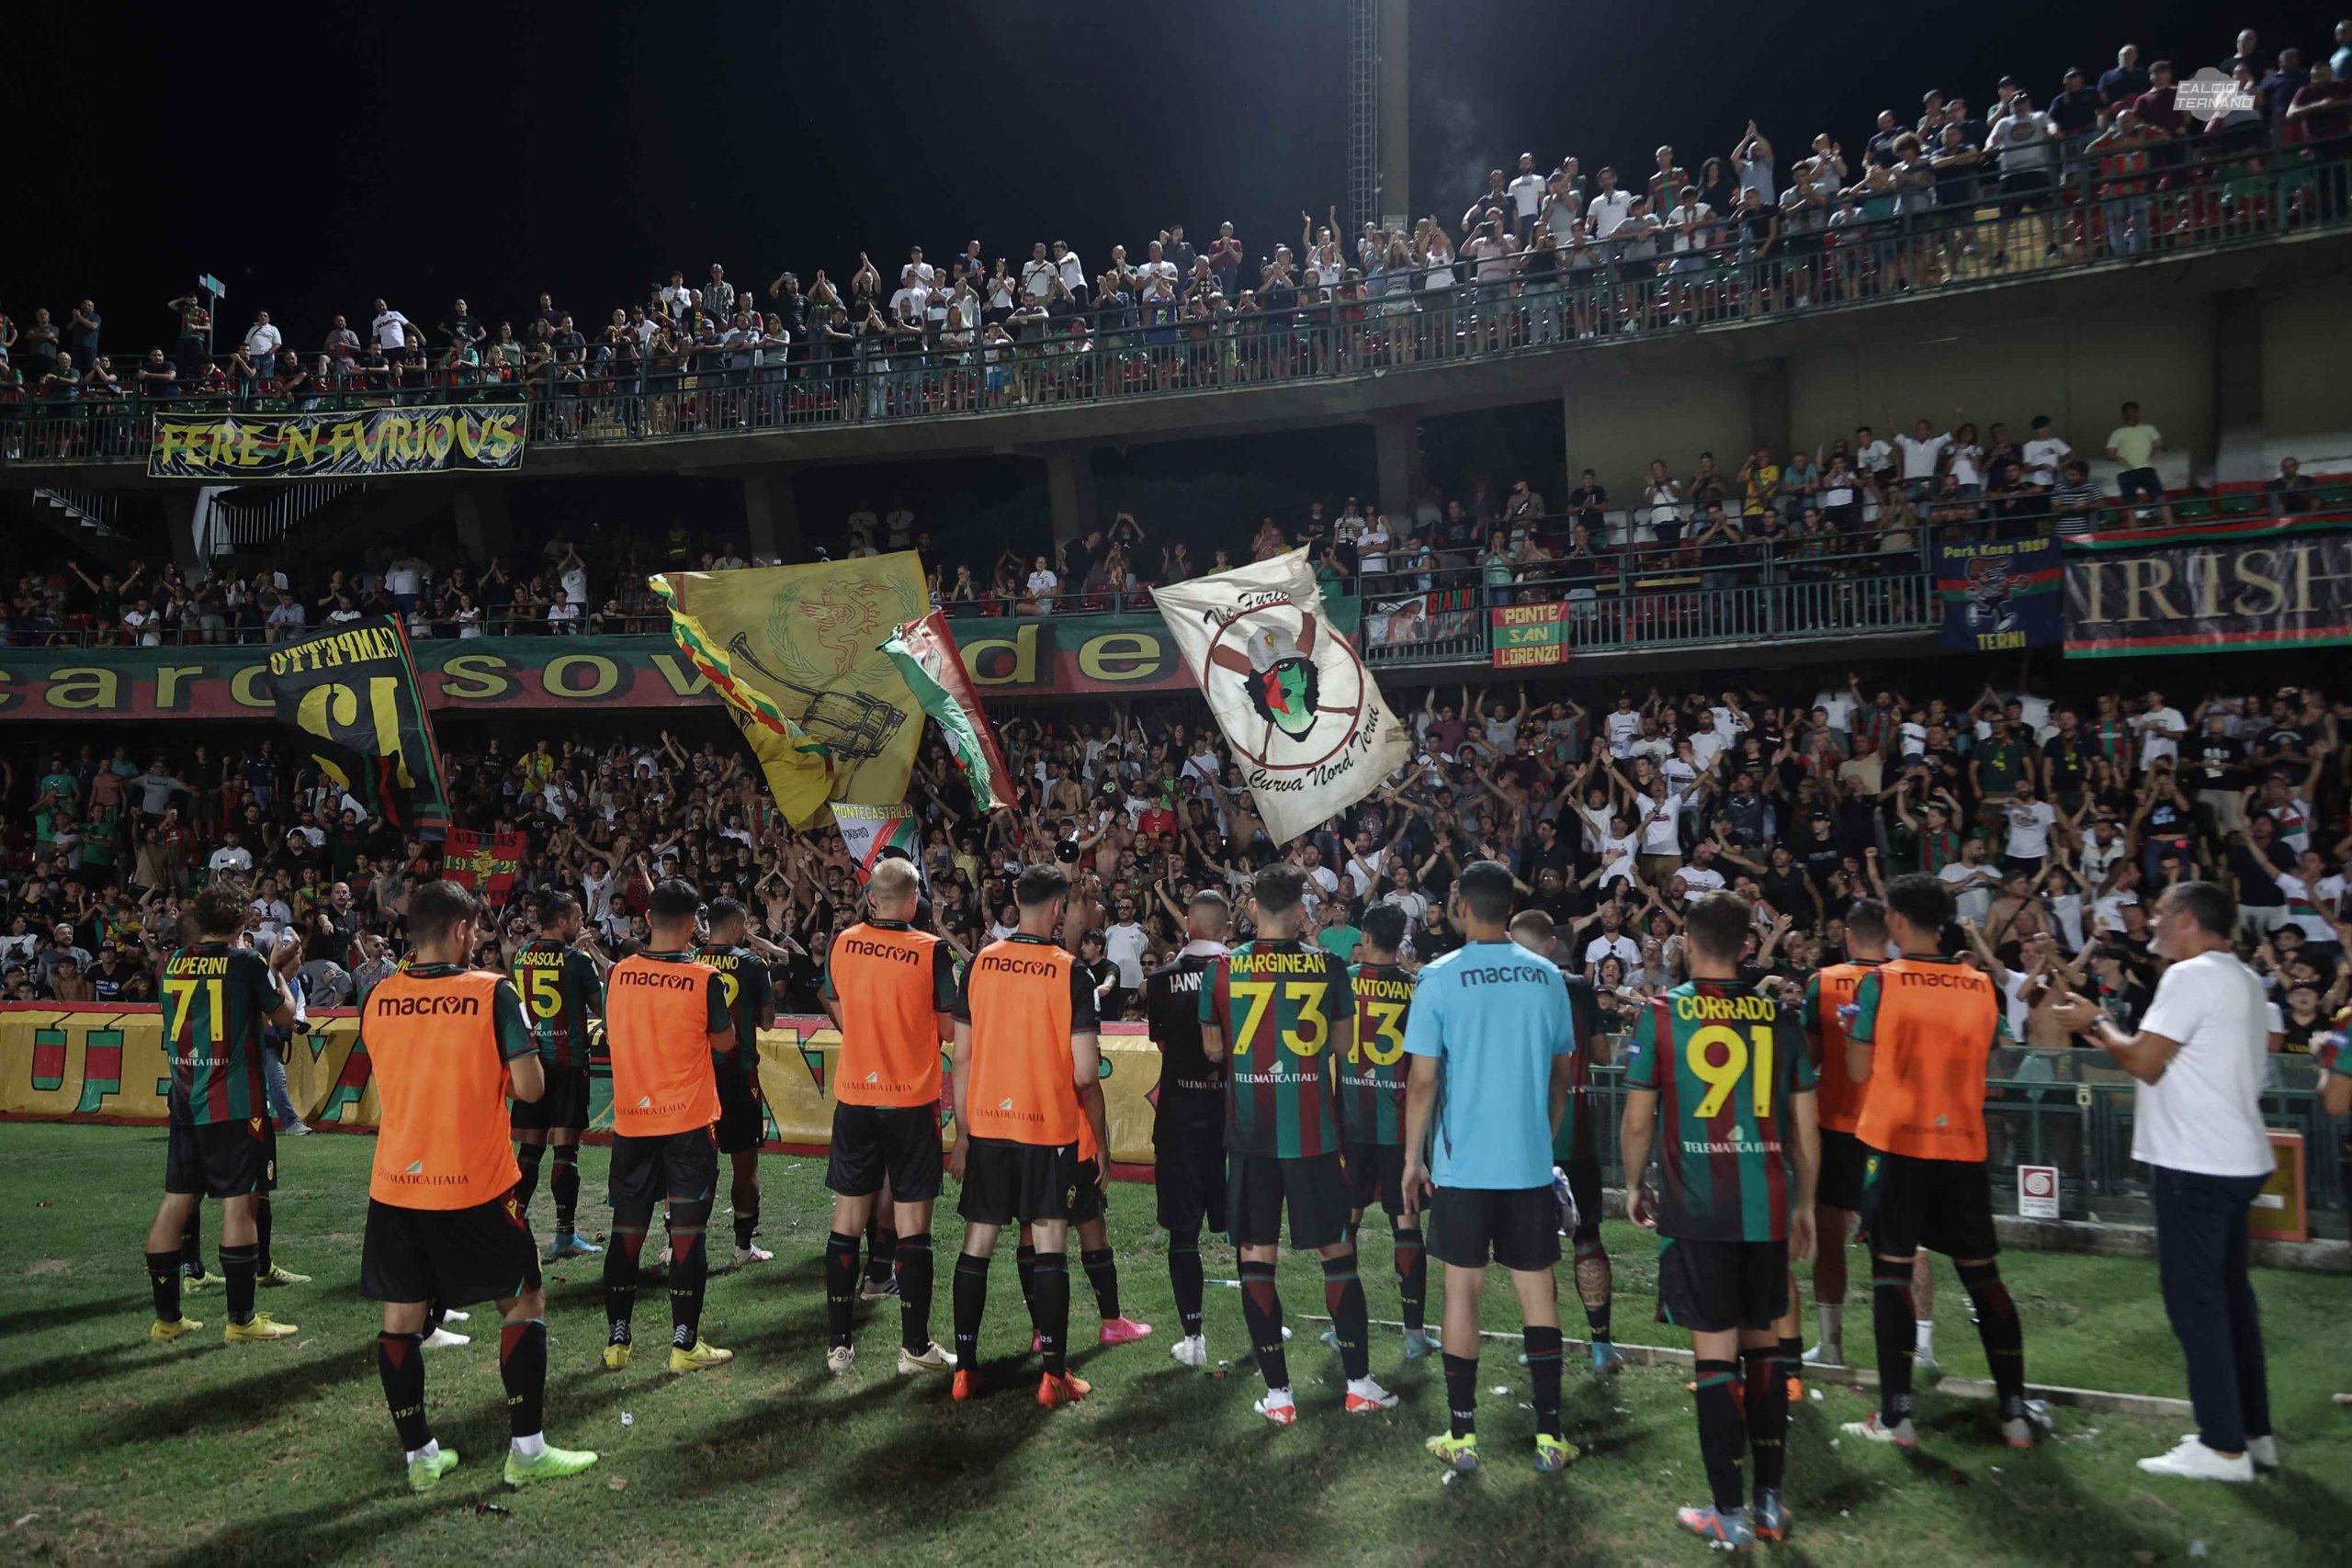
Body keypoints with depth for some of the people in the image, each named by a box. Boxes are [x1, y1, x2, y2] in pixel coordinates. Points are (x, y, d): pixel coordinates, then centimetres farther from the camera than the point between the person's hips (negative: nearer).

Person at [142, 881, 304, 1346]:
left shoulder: (173, 963, 6)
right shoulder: (246, 963, -10)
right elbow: (284, 1017, 1)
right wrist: (279, 972, 15)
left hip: (184, 1101, 6)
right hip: (235, 1103, -6)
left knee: (177, 1200, 10)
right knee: (241, 1202, -2)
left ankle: (166, 1318, 17)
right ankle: (241, 1320, 2)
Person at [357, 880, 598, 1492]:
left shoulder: (379, 998, 2)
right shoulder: (493, 992, -12)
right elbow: (530, 1088, -14)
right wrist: (523, 1050, 5)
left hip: (394, 1184, 4)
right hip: (476, 1187, -4)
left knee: (401, 1316, 13)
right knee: (524, 1301, 9)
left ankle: (420, 1455, 19)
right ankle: (527, 1448, 10)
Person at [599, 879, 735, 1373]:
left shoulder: (618, 975, -2)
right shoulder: (703, 979, -12)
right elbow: (725, 1041, 0)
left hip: (631, 1123, 3)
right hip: (688, 1123, -3)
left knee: (627, 1232, 13)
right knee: (686, 1234, 4)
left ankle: (617, 1340, 20)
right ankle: (684, 1345, 8)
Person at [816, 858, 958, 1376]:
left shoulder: (841, 945, 0)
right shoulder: (931, 951, -12)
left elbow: (841, 1016, 12)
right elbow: (949, 1030, -6)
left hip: (854, 1098, 3)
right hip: (912, 1100, -3)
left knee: (847, 1220, 10)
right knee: (912, 1223, 4)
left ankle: (838, 1344, 15)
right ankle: (914, 1347, 8)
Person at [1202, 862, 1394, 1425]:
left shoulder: (1222, 968, -2)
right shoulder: (1329, 966, -3)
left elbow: (1213, 1048, 7)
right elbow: (1342, 1043, 10)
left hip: (1248, 1133, 0)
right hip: (1312, 1132, 0)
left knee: (1256, 1257, 7)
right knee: (1336, 1252, 11)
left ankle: (1278, 1394, 9)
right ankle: (1358, 1383, 17)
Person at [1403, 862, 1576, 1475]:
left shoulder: (1440, 977, -7)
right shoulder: (1547, 976, 2)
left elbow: (1422, 1082, -8)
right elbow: (1562, 1074, 10)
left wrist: (1413, 1158, 1)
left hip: (1461, 1164, -2)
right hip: (1531, 1163, 3)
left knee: (1462, 1290, 7)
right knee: (1537, 1291, 10)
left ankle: (1462, 1436, 13)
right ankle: (1550, 1436, 13)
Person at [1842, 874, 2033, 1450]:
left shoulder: (1879, 982, -8)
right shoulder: (1982, 985, 4)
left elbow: (1859, 1071, -5)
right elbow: (1991, 1059, 12)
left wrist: (1851, 1028, 13)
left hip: (1896, 1145, -3)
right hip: (1963, 1147, 4)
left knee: (1892, 1272, 2)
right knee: (1982, 1273, 12)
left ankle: (1896, 1415, 2)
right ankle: (2015, 1412, 15)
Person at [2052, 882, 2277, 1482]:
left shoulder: (2191, 976, -15)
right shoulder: (2242, 978, 16)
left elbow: (2146, 1064, -16)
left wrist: (2096, 1022, -1)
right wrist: (2110, 1034, 17)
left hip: (2196, 1162, -10)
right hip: (2239, 1157, 10)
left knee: (2194, 1298, -4)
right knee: (2230, 1293, 16)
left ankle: (2224, 1447, 0)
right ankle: (2253, 1431, 23)